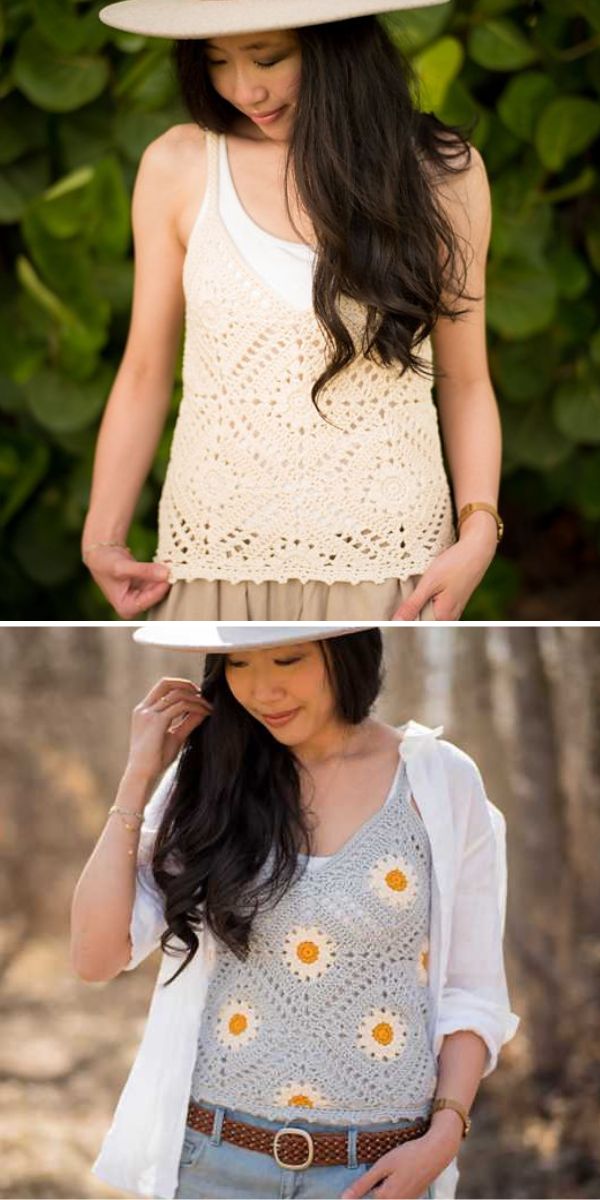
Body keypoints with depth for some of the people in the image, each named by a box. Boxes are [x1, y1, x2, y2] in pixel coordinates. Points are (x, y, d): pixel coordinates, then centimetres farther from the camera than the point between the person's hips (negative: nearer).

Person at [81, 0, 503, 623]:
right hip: (213, 564, 1)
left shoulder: (441, 172, 0)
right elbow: (144, 374, 6)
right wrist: (100, 539, 2)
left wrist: (478, 534, -6)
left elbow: (465, 384, 5)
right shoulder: (179, 167, 0)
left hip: (385, 570, 0)